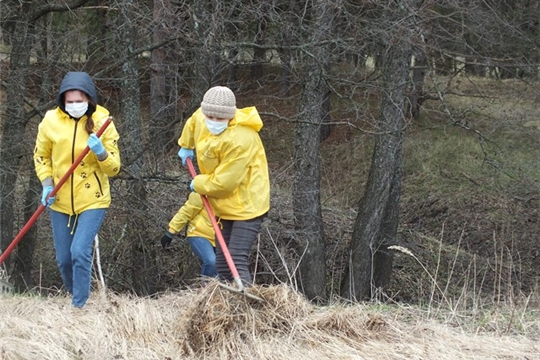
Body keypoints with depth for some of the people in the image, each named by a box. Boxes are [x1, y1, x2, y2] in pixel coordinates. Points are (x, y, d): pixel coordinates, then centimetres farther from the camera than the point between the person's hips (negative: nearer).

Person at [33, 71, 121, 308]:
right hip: (60, 202, 3)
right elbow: (41, 156, 10)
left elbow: (114, 169, -7)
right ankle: (76, 297, 36)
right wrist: (47, 184, -4)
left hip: (92, 201, -3)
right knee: (63, 260, 10)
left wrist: (101, 153, -28)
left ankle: (80, 306, -8)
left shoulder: (101, 122, -10)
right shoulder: (50, 120, -6)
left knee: (80, 252, -20)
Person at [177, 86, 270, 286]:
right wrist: (186, 146, 39)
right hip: (226, 205, 9)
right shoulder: (202, 116, -4)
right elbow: (192, 124, 25)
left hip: (247, 206, -9)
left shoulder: (240, 139, -30)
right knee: (222, 262, 12)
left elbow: (223, 183, -27)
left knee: (237, 260, -20)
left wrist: (198, 185, -8)